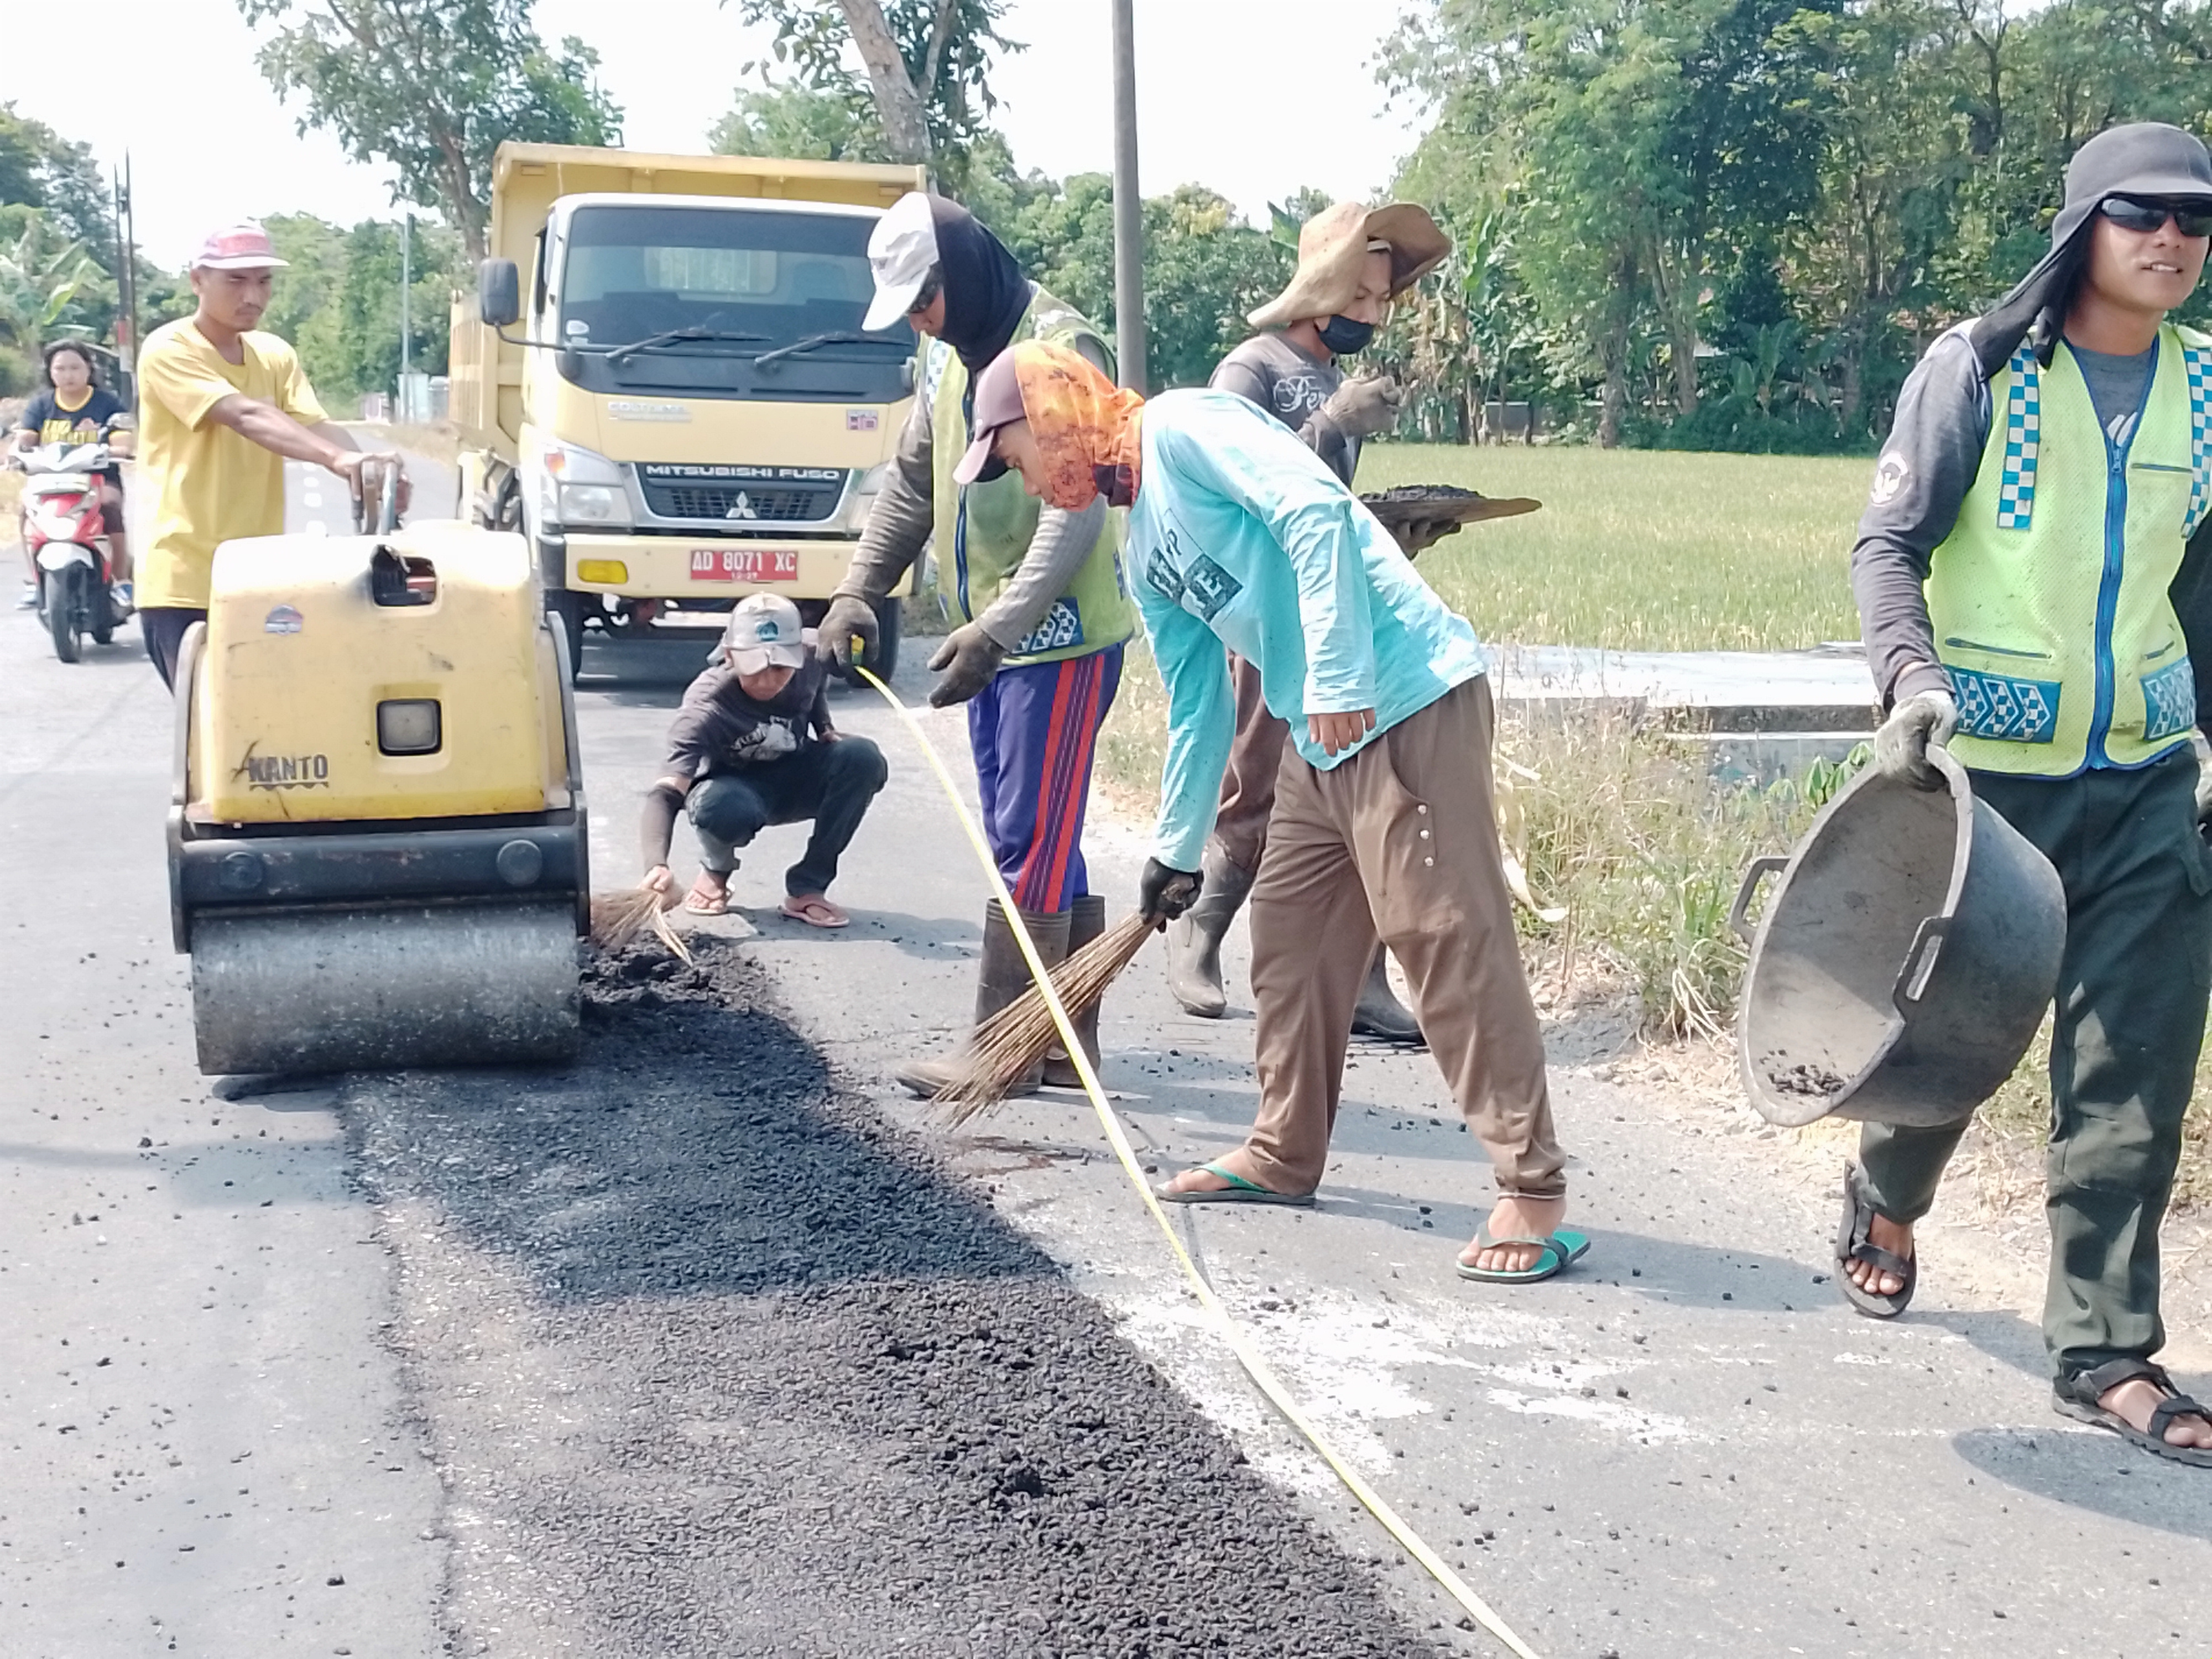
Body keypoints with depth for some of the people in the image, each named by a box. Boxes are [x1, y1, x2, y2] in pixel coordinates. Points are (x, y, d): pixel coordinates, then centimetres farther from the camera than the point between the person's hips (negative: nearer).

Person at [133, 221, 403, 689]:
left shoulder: (275, 356, 11)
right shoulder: (168, 350, -9)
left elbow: (315, 425, -5)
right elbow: (245, 417, -24)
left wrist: (365, 466, -28)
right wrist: (337, 458, -39)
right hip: (184, 583, -6)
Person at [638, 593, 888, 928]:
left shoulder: (813, 656, -22)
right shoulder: (705, 709, -34)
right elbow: (667, 793, -45)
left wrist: (825, 730, -7)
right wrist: (658, 866, -61)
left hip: (796, 780, 4)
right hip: (736, 786, -4)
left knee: (863, 758, -27)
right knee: (724, 809, -41)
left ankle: (806, 888, -14)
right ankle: (715, 871, -1)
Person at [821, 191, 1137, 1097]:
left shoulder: (1063, 350, -16)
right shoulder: (948, 359, 12)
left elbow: (1078, 511, -23)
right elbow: (911, 487, 17)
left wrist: (999, 627, -30)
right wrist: (857, 592, 6)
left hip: (1061, 633, -9)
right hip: (991, 634, 9)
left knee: (1031, 844, -4)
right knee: (1043, 844, 11)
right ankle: (1067, 1040, 18)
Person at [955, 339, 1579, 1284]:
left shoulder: (1182, 426, -6)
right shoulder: (1144, 555, 21)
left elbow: (1315, 509, -20)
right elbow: (1197, 705, 28)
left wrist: (1335, 679, -23)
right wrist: (1177, 849, 33)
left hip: (1408, 701, -10)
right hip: (1322, 740, 10)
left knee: (1448, 938, -10)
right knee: (1289, 935, 17)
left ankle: (1533, 1192, -6)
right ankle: (1285, 1154, 32)